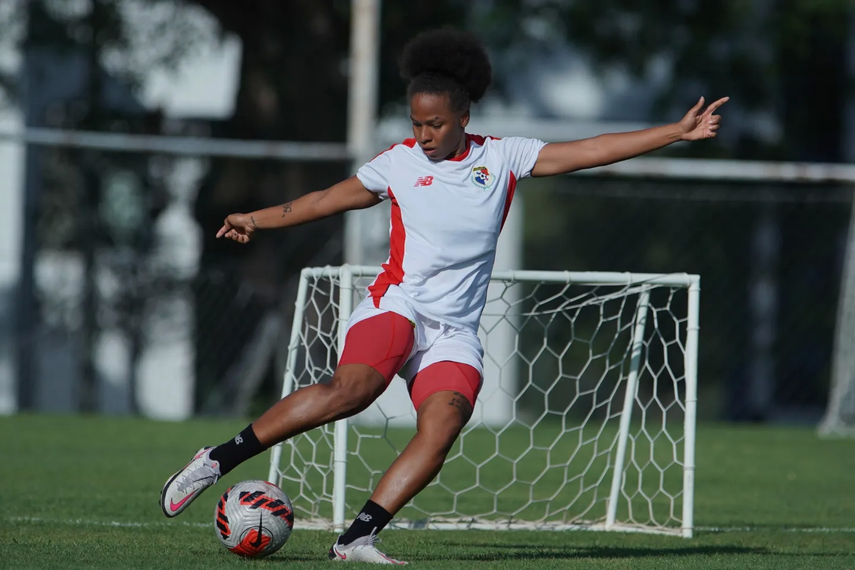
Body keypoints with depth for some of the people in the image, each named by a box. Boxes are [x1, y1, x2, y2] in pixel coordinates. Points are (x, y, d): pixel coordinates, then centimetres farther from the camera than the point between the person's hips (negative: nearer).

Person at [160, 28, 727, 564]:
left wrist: (677, 132, 2)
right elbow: (328, 199, 22)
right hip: (397, 305, -2)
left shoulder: (502, 158, 8)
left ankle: (358, 538, -24)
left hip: (456, 331, 2)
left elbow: (589, 151, 6)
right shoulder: (400, 163, 7)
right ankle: (218, 460, -26)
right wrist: (256, 220, 29)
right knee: (353, 388, -30)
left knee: (445, 422, -24)